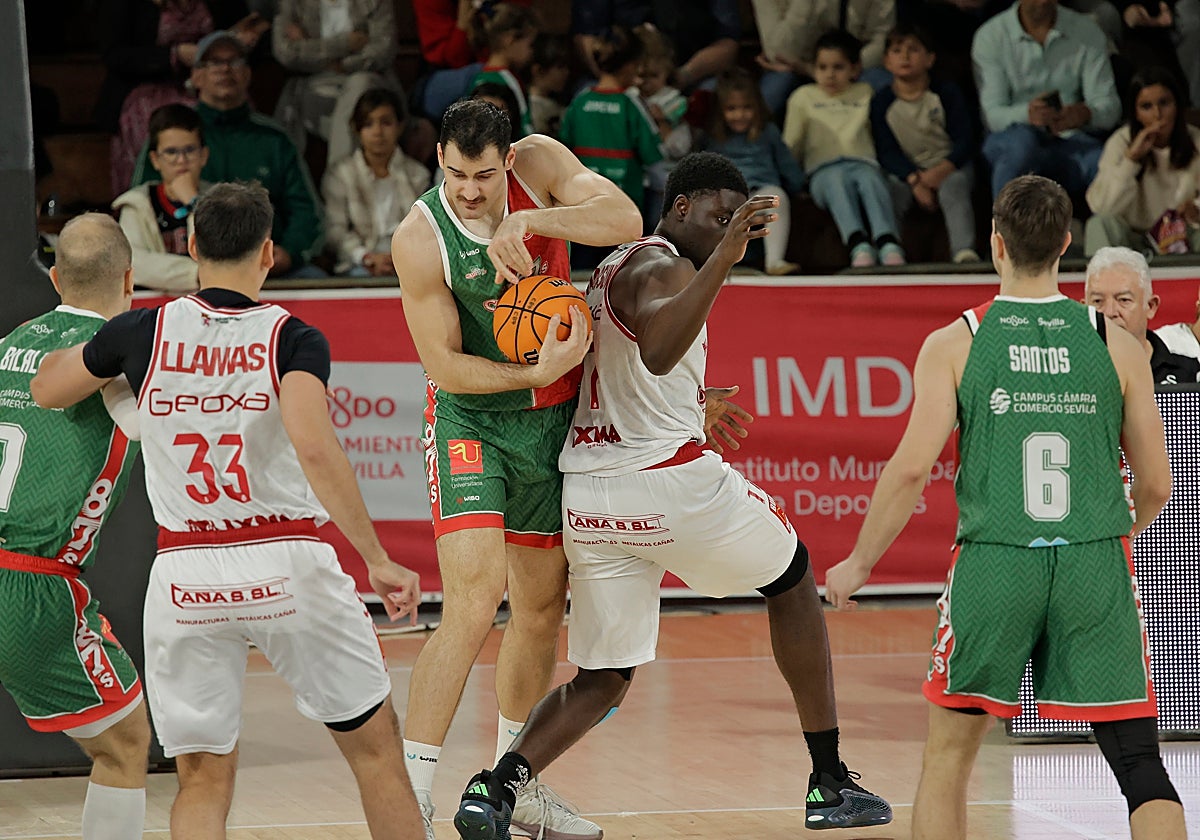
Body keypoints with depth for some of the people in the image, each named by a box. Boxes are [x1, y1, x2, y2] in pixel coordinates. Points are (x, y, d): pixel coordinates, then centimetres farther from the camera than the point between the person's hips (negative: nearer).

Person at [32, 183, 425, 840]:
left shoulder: (144, 332, 1)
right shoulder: (293, 339, -7)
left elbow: (46, 390, 18)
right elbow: (314, 447, -23)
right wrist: (377, 560, -20)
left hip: (183, 575, 2)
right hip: (286, 565, -2)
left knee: (202, 781, 9)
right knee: (375, 745, 15)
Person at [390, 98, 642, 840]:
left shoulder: (539, 164, -10)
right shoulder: (421, 239, -20)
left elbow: (626, 220, -22)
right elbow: (443, 363, -16)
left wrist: (531, 221, -33)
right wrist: (535, 373, -26)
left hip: (553, 418, 5)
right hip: (470, 419, -5)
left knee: (543, 605, 14)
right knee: (476, 598, -21)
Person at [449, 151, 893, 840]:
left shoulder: (615, 264, 20)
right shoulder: (664, 269, -10)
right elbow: (658, 352, -32)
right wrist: (724, 258, -37)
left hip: (586, 494, 8)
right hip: (669, 481, -8)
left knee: (603, 680, 10)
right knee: (793, 576, 18)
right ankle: (830, 783, 21)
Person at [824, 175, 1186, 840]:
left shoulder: (955, 344, 2)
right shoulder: (1117, 346, 6)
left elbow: (912, 468, -6)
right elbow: (1157, 486, 9)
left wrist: (858, 563, 7)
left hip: (994, 562, 0)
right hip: (1096, 563, 0)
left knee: (948, 753, 16)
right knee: (1139, 761, 0)